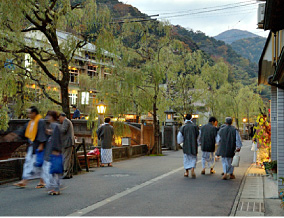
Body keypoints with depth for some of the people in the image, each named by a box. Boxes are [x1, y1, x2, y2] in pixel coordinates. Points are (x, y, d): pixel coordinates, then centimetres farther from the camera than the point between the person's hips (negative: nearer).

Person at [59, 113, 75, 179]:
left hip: (67, 142, -10)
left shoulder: (65, 121, -7)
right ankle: (70, 173, 12)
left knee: (66, 158, -11)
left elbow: (63, 130, -18)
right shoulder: (68, 121, 24)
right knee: (69, 159, 10)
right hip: (70, 143, 10)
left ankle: (66, 174, -14)